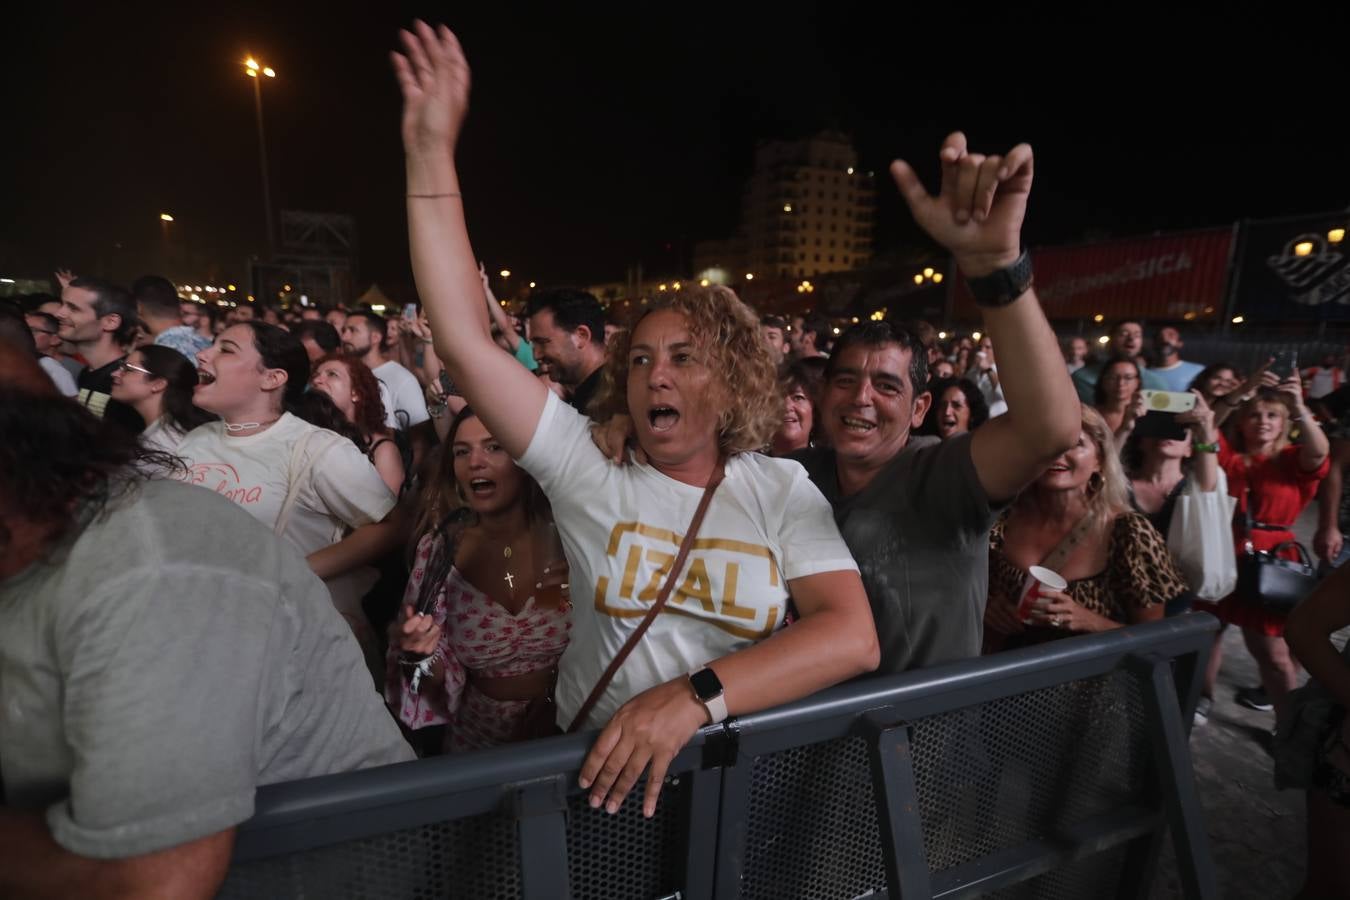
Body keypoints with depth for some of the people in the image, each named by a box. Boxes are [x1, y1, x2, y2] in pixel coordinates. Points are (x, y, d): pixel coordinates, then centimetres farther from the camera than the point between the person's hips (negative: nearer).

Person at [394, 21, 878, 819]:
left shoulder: (782, 489, -5)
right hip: (602, 777, 0)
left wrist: (695, 695, -28)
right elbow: (464, 342, -11)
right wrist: (431, 157, -14)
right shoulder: (592, 471, -5)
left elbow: (853, 637, -16)